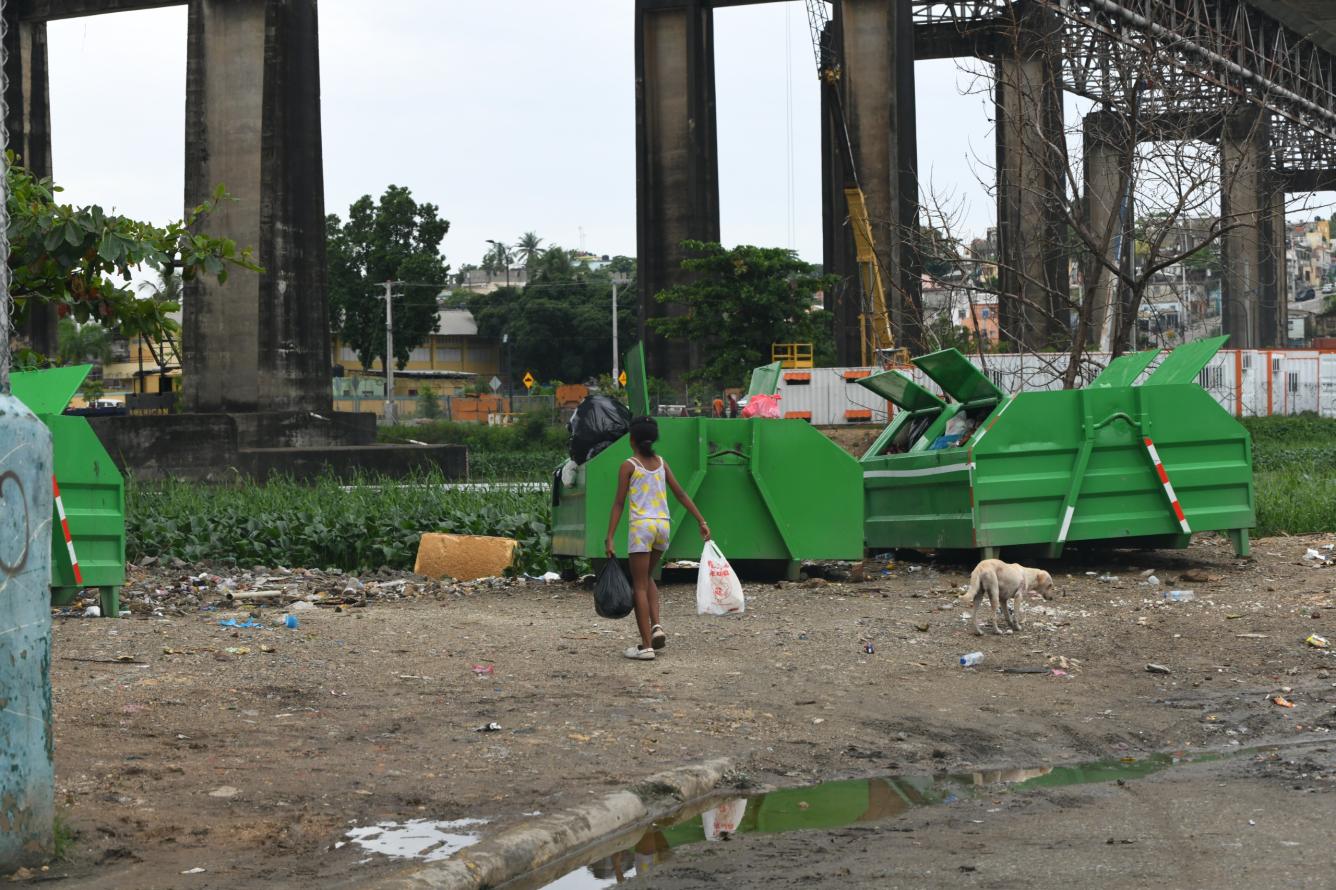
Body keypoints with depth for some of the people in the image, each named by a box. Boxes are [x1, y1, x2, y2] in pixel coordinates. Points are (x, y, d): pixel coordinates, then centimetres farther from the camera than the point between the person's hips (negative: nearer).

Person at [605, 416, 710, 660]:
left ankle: (646, 645, -4)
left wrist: (610, 537, -7)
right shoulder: (661, 463, 10)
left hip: (641, 526, -5)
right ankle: (656, 625, 6)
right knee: (647, 577, 25)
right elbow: (680, 495, 9)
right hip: (663, 525, 5)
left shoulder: (629, 465, -4)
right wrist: (702, 522, 12)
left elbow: (619, 503, -7)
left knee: (639, 585, 0)